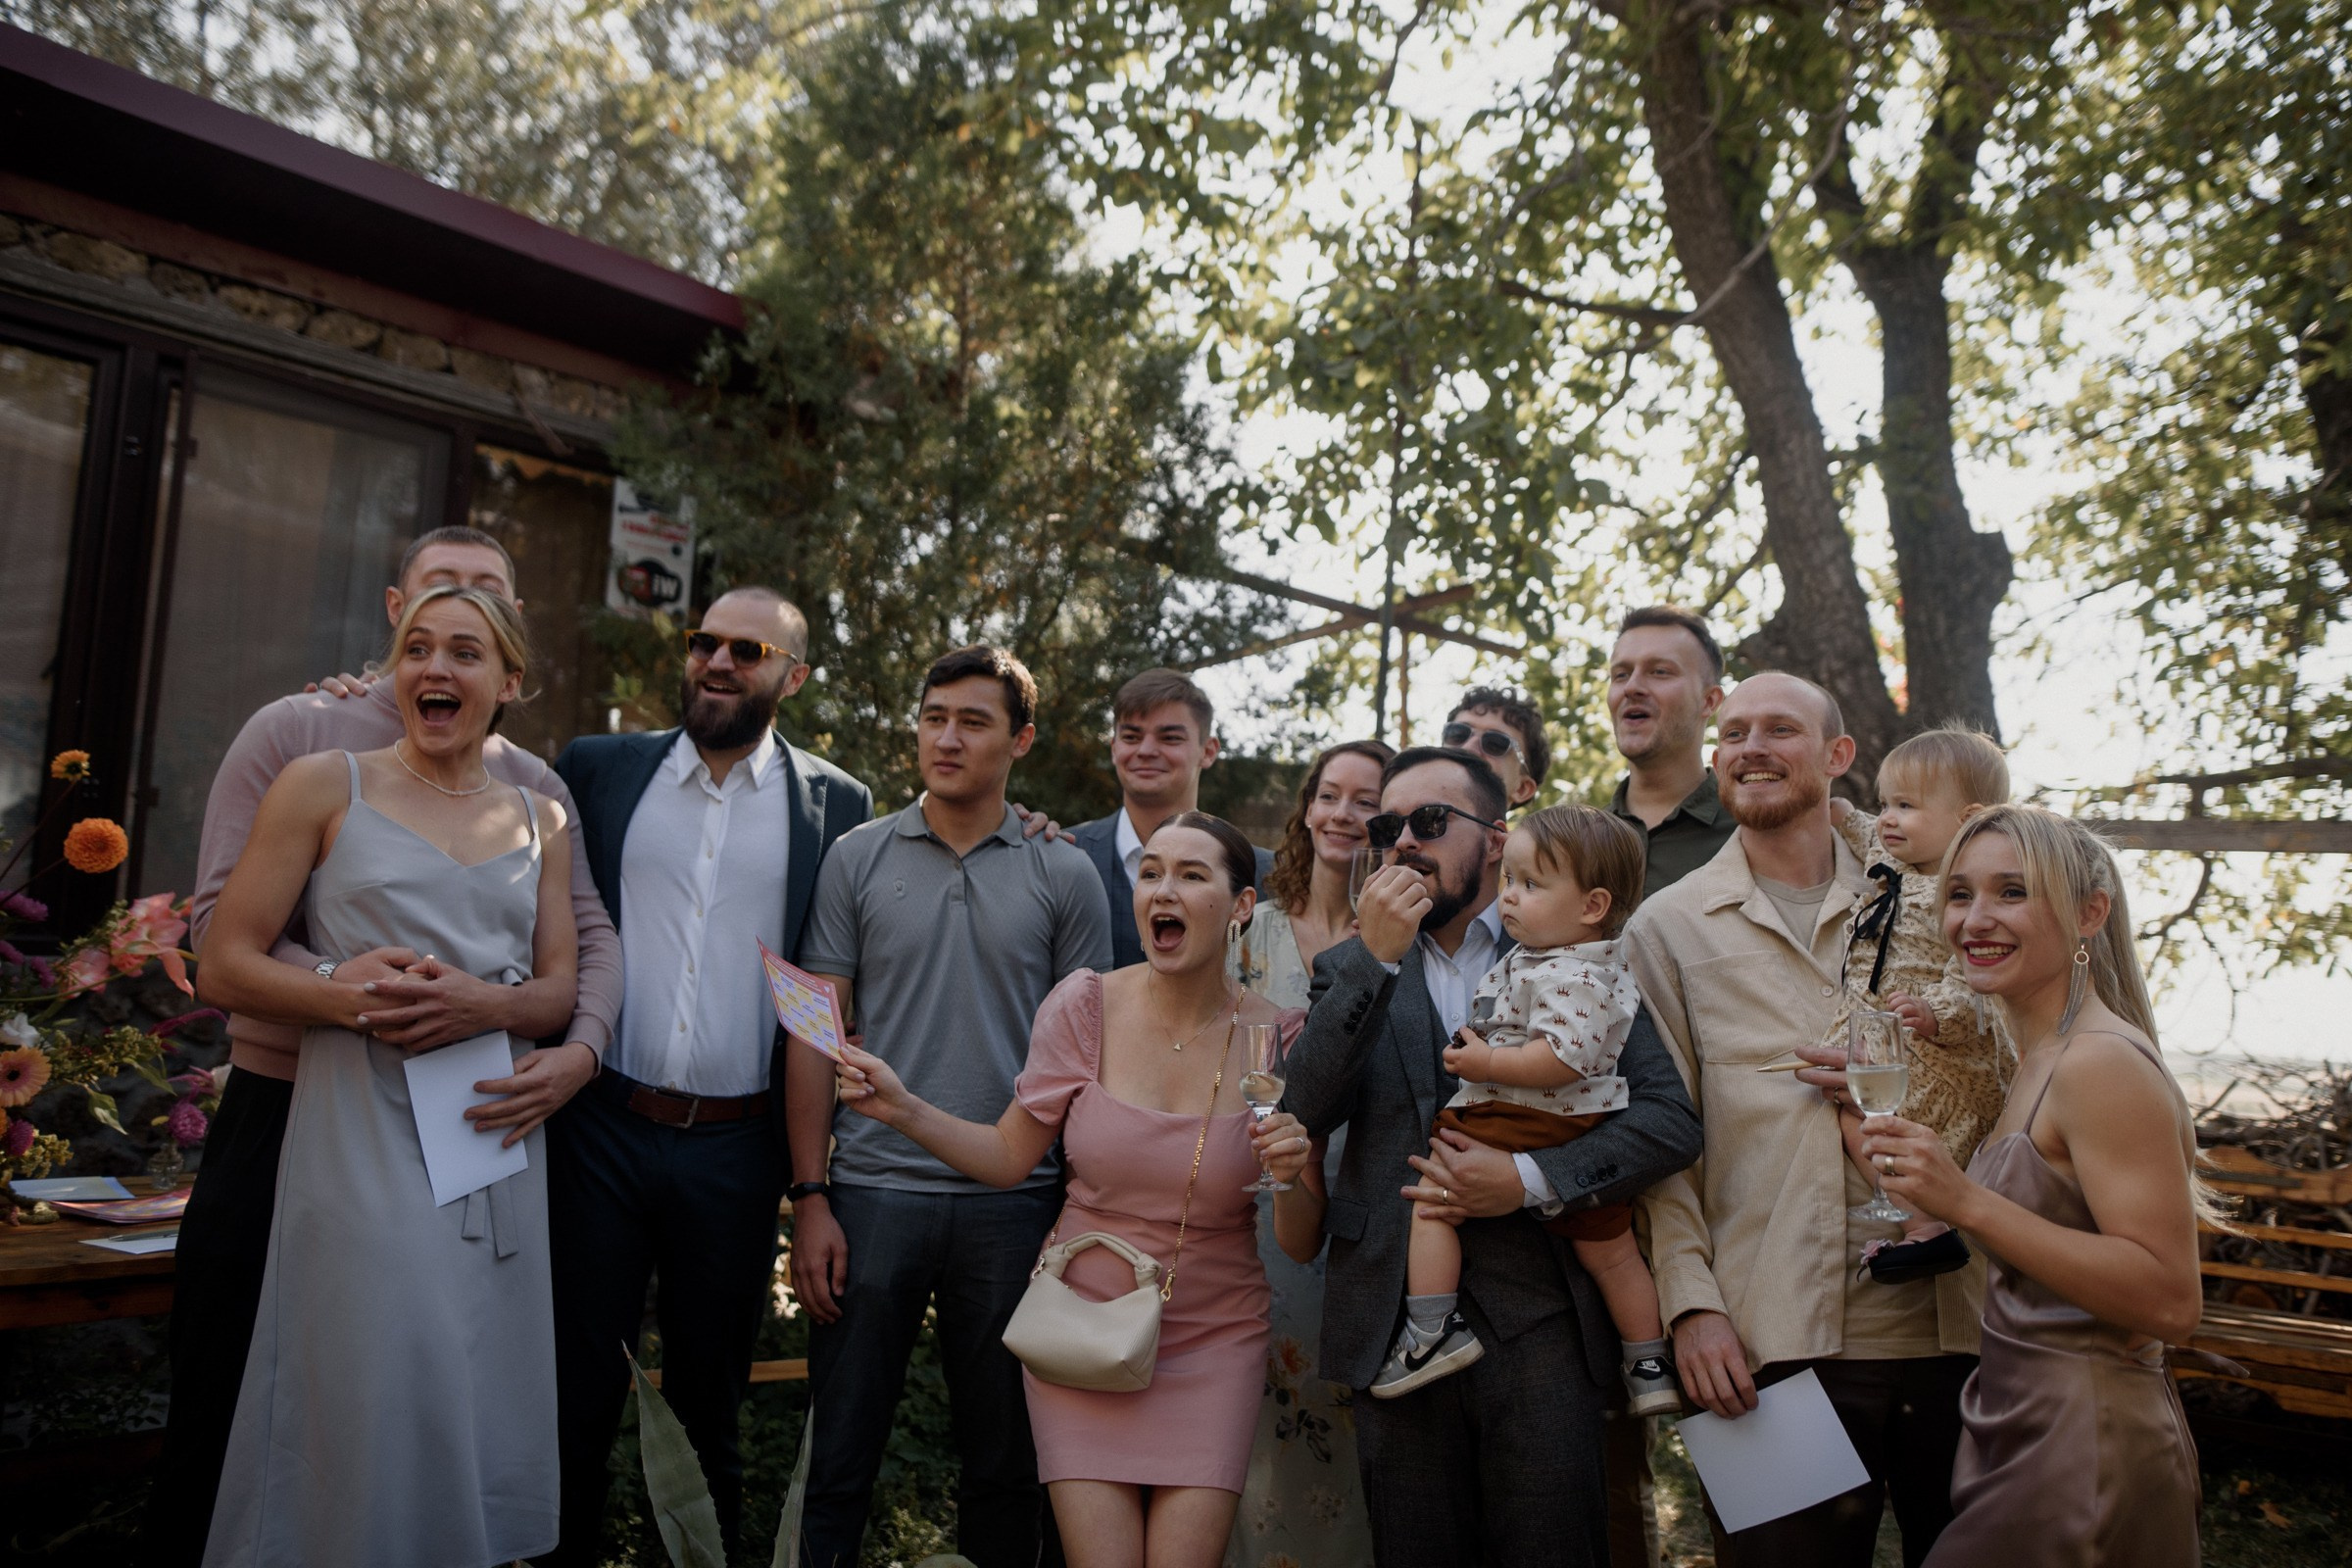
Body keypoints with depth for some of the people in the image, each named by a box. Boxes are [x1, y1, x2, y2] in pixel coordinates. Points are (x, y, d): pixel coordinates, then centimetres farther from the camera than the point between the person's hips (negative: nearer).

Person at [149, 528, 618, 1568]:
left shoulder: (533, 784, 7)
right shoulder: (296, 732, -1)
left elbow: (591, 935, 4)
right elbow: (219, 917, -7)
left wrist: (581, 1048, -15)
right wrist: (330, 981, -26)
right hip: (281, 1110, -2)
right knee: (219, 1412, 7)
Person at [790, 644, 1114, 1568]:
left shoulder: (1065, 877, 3)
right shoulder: (858, 859, 4)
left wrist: (1081, 1211, -2)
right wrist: (810, 1195, -4)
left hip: (1014, 1201, 0)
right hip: (873, 1191, 0)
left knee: (1005, 1466, 13)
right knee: (837, 1463, 8)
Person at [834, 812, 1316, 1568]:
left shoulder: (1278, 1038, -8)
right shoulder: (1085, 1005, -8)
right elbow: (1009, 1156, -1)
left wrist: (1293, 1172, -23)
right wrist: (901, 1107, -13)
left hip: (1212, 1342, 0)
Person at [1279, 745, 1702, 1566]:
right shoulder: (1352, 968, 9)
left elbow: (1671, 1118, -2)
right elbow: (1303, 1112, -6)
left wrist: (1532, 1180, -15)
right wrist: (1375, 959, -13)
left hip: (1537, 1322, -1)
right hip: (1395, 1320, 2)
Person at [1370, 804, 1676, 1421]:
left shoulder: (1567, 976, -21)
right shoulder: (1604, 962, 10)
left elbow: (1566, 1056, -31)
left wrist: (1487, 1062, -23)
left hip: (1513, 1125, -10)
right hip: (1588, 1137, 10)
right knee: (1610, 1250, 19)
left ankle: (1433, 1328, -2)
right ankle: (1651, 1366, 30)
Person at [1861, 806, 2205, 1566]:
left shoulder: (2103, 1063, -19)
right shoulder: (2038, 1061, 10)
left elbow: (2171, 1302, -25)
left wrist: (1966, 1202, -31)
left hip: (2082, 1458, -9)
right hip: (2021, 1431, 9)